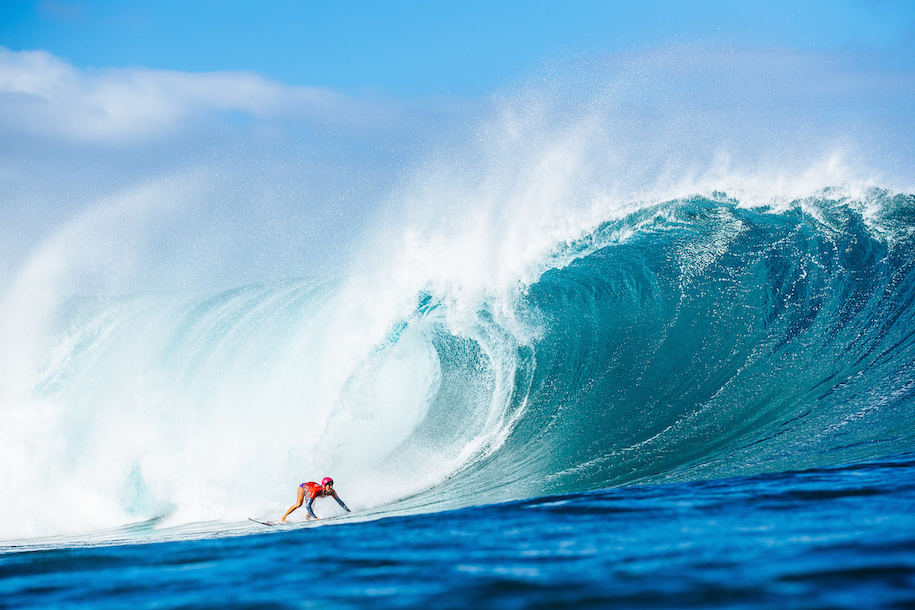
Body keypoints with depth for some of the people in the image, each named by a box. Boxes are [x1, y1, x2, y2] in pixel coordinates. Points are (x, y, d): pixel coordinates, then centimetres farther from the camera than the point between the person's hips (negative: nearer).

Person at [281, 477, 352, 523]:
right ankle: (283, 518, -15)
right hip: (304, 487, -6)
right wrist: (315, 518, -55)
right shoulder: (316, 491, -47)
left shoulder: (332, 492, -31)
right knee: (299, 504, -24)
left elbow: (340, 502, -15)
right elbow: (307, 506, -49)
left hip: (312, 486, 6)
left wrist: (349, 511, -15)